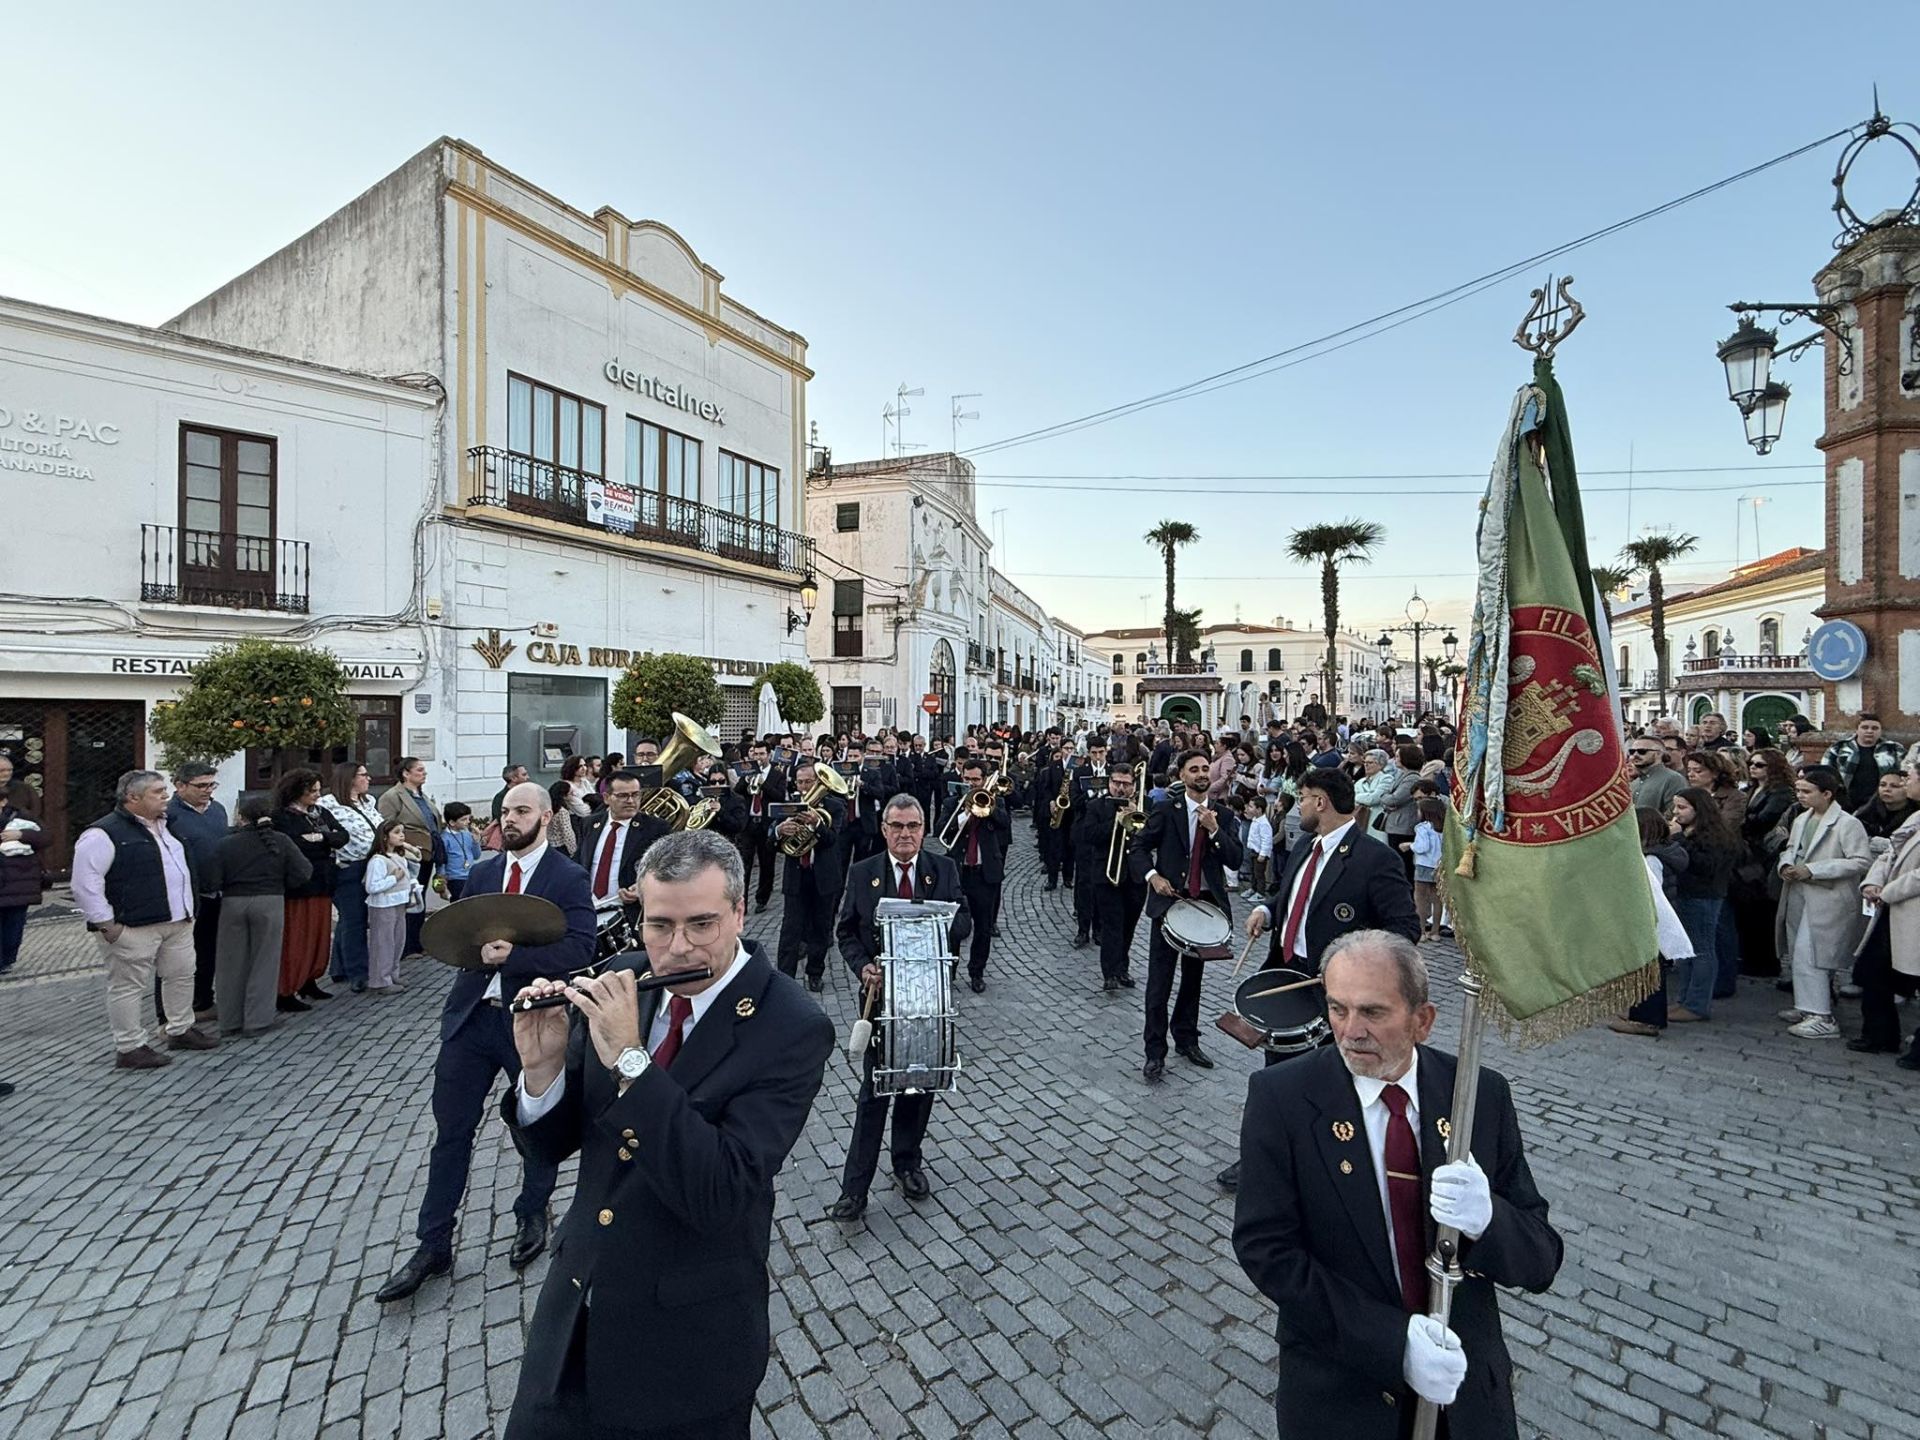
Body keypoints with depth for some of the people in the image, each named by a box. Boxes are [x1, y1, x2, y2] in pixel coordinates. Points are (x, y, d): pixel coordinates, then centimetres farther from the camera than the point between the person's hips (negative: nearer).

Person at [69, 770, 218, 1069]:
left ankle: (181, 1030, 31)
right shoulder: (104, 834, -13)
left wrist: (188, 909, 21)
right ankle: (130, 1048, 12)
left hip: (178, 921, 8)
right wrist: (107, 923, -17)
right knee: (130, 986, 1)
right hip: (133, 928, -8)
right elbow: (85, 884, -15)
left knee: (182, 975, 17)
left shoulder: (164, 826, 14)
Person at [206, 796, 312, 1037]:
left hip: (233, 903, 1)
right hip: (270, 902, -1)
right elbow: (303, 872, -6)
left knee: (231, 963, 12)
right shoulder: (280, 842, -4)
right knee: (264, 962, 6)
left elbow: (213, 880, -9)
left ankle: (230, 1021, 20)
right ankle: (258, 1020, 8)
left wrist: (232, 886, 11)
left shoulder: (226, 843, -4)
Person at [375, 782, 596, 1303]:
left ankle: (531, 1217, 40)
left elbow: (577, 952, -20)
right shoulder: (481, 873, 8)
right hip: (472, 1016, 4)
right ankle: (433, 1246, 28)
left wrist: (512, 954, -27)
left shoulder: (569, 878, -11)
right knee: (451, 1131, 11)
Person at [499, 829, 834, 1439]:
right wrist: (541, 1066, -22)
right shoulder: (618, 986, -8)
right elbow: (549, 1147, -1)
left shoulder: (793, 1028, -25)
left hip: (689, 1336, -4)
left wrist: (628, 1057, -34)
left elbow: (722, 1196, -31)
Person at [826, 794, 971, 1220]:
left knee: (921, 1084, 15)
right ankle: (855, 1186, 17)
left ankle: (908, 1162, 37)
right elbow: (845, 930, 1)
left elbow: (963, 921, -1)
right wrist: (863, 967, -16)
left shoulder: (945, 869, 0)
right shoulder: (861, 873, -3)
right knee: (874, 1090, 4)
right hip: (881, 992, -2)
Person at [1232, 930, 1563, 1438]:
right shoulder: (1280, 1097, -18)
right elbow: (1265, 1248, -18)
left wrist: (1486, 1219, -28)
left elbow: (1541, 1262, -7)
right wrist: (1394, 1341, -24)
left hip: (1468, 1386, 2)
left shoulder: (1483, 1095, -11)